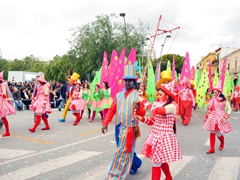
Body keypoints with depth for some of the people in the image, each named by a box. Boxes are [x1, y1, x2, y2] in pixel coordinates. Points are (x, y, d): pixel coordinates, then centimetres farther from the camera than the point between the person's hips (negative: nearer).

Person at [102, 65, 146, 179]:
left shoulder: (138, 96, -5)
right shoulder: (118, 95, 8)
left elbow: (142, 113, -8)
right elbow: (111, 110, 7)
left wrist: (138, 108, -30)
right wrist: (105, 123, -1)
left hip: (129, 128, -5)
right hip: (118, 127, 5)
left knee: (122, 153, -3)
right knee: (127, 150, 19)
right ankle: (135, 164, 44)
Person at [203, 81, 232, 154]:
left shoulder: (223, 100, -9)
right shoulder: (212, 99, 6)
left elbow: (229, 109, -11)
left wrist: (225, 117, -21)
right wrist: (206, 117, 13)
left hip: (220, 118, -5)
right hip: (212, 118, 5)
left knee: (219, 134, 0)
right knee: (212, 133, 3)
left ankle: (222, 143, 35)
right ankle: (212, 149, 11)